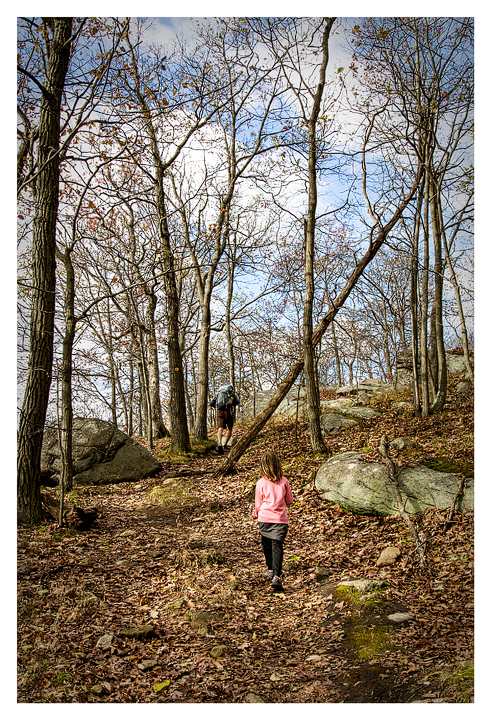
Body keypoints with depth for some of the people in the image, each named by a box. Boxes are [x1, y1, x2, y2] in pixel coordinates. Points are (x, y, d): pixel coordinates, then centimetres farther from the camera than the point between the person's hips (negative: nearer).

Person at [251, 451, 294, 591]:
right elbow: (289, 500, 10)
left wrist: (255, 514, 24)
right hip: (280, 519, 0)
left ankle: (271, 570, 33)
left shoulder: (261, 483, -5)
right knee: (277, 546, -3)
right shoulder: (284, 481, -1)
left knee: (266, 544, 19)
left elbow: (258, 505, 4)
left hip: (264, 518, 0)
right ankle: (276, 576, -17)